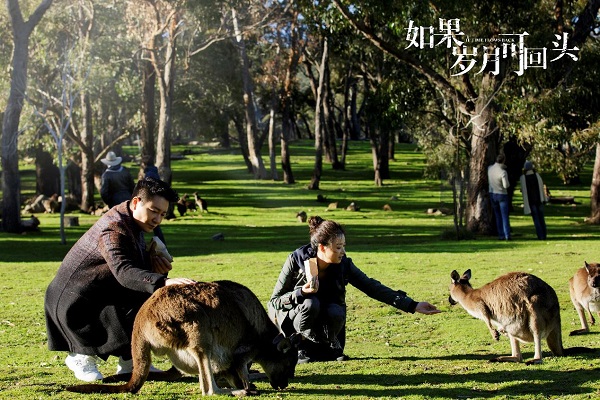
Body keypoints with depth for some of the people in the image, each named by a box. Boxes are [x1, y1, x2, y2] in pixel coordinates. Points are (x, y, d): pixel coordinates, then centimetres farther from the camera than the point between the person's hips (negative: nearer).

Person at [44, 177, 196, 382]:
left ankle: (129, 361, 4)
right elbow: (123, 271, -42)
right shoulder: (113, 229, -27)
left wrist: (151, 260, -9)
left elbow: (134, 259, 16)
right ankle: (82, 356, -1)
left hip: (101, 292, 10)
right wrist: (164, 281, -55)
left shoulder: (131, 220, 3)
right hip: (76, 302, -10)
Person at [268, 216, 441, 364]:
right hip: (293, 316, -2)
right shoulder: (296, 260, -21)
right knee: (311, 303, -34)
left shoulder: (343, 265, -13)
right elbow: (275, 301, -15)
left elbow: (372, 288, -11)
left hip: (324, 318, 3)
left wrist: (412, 305, -15)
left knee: (336, 313, -31)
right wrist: (301, 293, -35)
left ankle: (325, 348, -3)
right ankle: (300, 347, -12)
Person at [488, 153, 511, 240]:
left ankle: (501, 235, 8)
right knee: (505, 216, 0)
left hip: (492, 194, 5)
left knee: (498, 216, 12)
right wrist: (508, 182, 0)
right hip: (502, 195, -5)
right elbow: (506, 186, -24)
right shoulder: (503, 172, -23)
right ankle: (507, 235, -6)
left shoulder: (489, 168, -6)